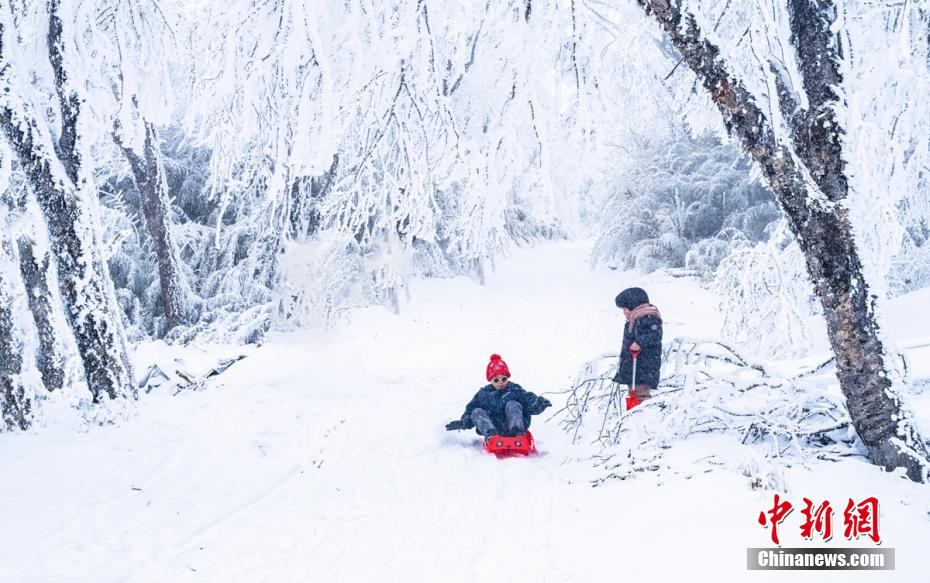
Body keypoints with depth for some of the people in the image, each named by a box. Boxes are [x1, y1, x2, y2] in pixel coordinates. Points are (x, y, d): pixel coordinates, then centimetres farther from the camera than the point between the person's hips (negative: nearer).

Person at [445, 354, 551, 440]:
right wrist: (462, 423, -5)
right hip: (491, 427, 2)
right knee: (476, 412, -17)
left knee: (512, 405, -20)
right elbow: (469, 411, 16)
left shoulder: (515, 390, 14)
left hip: (511, 426, -2)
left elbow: (531, 404, 1)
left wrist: (539, 403, -23)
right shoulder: (483, 394, 19)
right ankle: (490, 434, -45)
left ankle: (517, 433, -42)